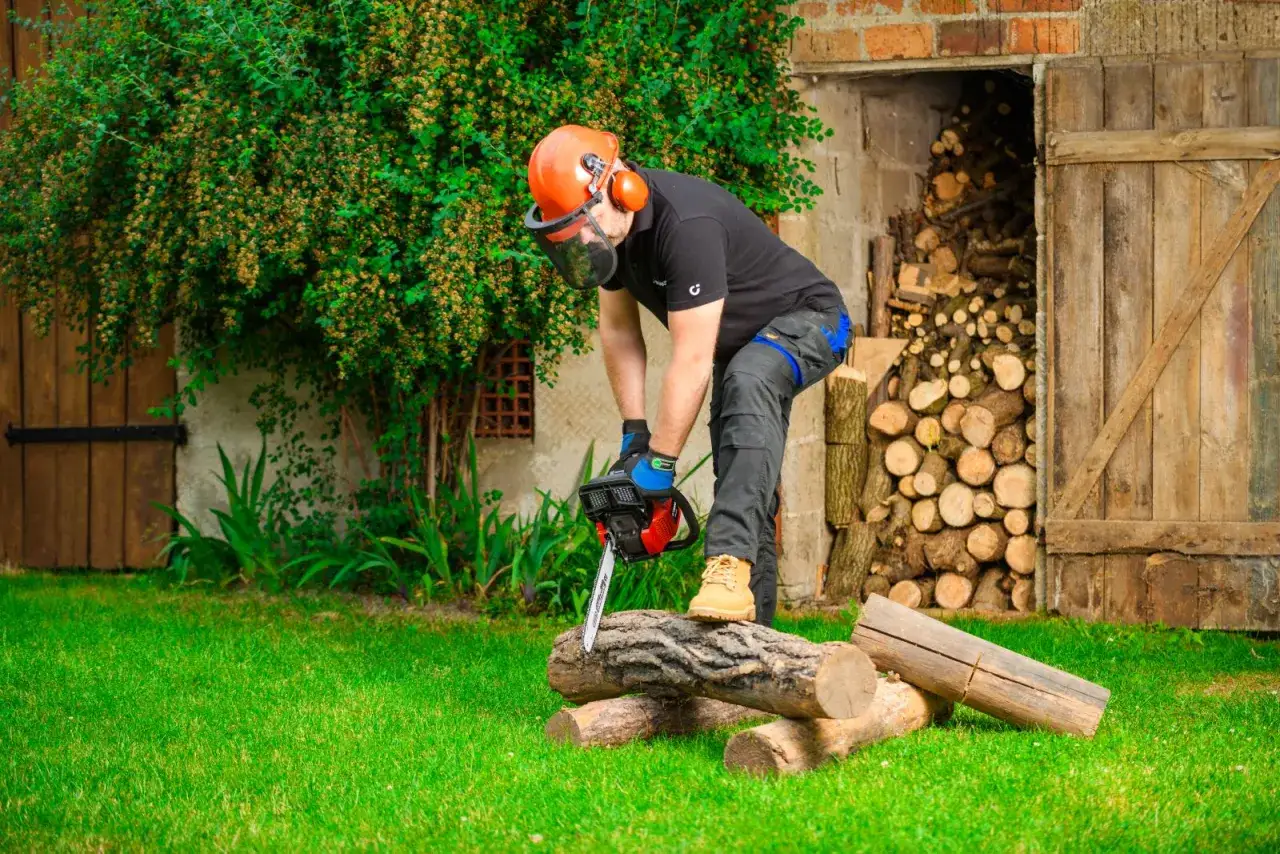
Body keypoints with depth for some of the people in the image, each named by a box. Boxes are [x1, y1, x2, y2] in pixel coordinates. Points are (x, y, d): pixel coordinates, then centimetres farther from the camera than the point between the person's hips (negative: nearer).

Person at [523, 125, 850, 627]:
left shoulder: (686, 224, -36)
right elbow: (618, 329, 3)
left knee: (746, 383, -38)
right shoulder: (608, 226, -9)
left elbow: (692, 361, -35)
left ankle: (731, 565, -48)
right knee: (741, 488, 6)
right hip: (742, 344, 10)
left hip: (807, 320, -9)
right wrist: (634, 431, -2)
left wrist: (659, 462, -30)